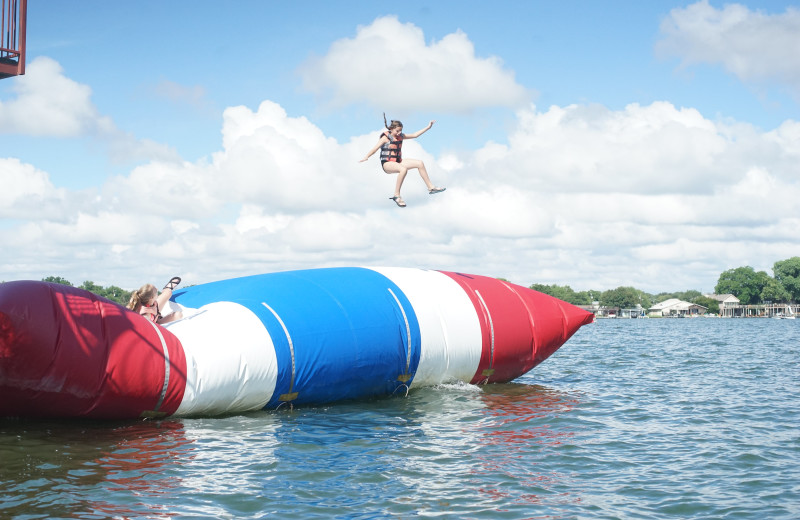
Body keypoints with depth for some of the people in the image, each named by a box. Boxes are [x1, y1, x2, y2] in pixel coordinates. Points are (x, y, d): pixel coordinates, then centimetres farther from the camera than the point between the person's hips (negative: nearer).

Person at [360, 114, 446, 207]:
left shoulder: (400, 136, 11)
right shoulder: (385, 137, -9)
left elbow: (415, 135, 18)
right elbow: (375, 148, -20)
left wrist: (428, 127, 16)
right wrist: (366, 157, -38)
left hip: (398, 162, 8)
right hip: (387, 164, -8)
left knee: (420, 163, -4)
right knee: (403, 169, -38)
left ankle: (431, 187, 4)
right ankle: (397, 196, -32)